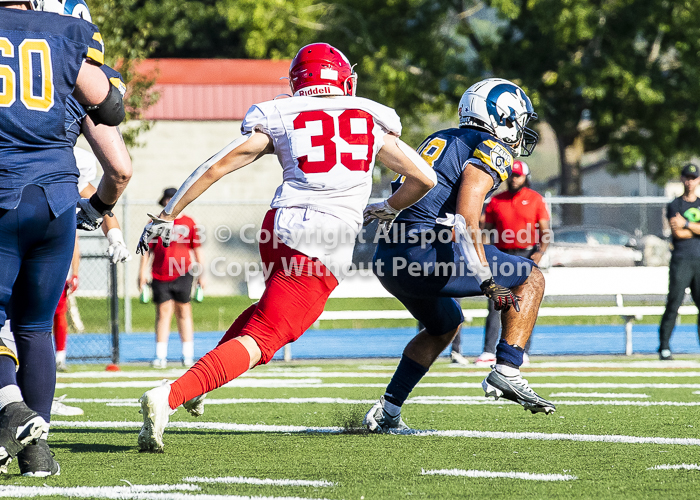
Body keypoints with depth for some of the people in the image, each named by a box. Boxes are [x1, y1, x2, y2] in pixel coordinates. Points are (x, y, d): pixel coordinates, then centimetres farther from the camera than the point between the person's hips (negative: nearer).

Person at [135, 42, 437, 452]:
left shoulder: (278, 118, 12)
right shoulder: (372, 120, 13)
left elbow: (217, 167, 6)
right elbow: (425, 178, 16)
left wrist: (167, 217, 11)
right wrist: (388, 209, 35)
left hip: (281, 224, 3)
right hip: (326, 247, -3)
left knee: (273, 307, 33)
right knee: (260, 339, -6)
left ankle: (200, 376, 26)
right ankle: (169, 397, -24)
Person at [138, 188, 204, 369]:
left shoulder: (189, 223, 8)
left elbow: (197, 249, 12)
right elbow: (147, 249, 8)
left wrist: (201, 274, 10)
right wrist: (143, 272, 3)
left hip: (183, 274, 0)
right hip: (160, 276, 0)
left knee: (183, 313, 4)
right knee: (163, 312, -3)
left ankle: (188, 355, 10)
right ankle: (160, 356, -1)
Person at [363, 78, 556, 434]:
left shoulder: (441, 140, 25)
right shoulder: (491, 151, -1)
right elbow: (466, 216, -15)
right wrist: (488, 280, -17)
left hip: (388, 258, 8)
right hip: (425, 254, -8)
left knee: (445, 326, 32)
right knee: (530, 280, 6)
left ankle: (387, 411, 25)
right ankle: (506, 373, -4)